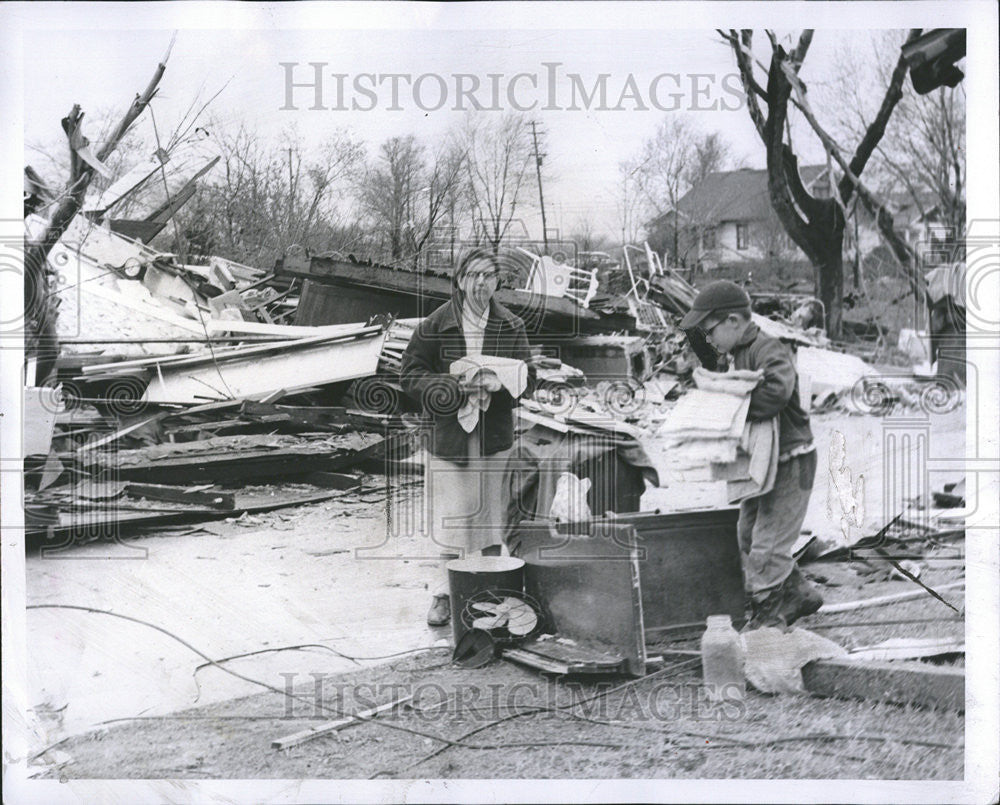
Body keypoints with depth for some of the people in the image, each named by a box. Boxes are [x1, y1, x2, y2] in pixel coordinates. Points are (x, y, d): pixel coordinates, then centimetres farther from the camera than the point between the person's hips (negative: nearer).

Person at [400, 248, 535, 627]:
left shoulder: (511, 327, 4)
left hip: (495, 435, 1)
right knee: (452, 518, 3)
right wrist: (454, 387, -15)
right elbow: (410, 375, -2)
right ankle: (447, 592, 17)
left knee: (493, 515, 6)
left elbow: (528, 379, 5)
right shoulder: (436, 325, -2)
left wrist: (499, 383, -16)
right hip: (449, 432, -1)